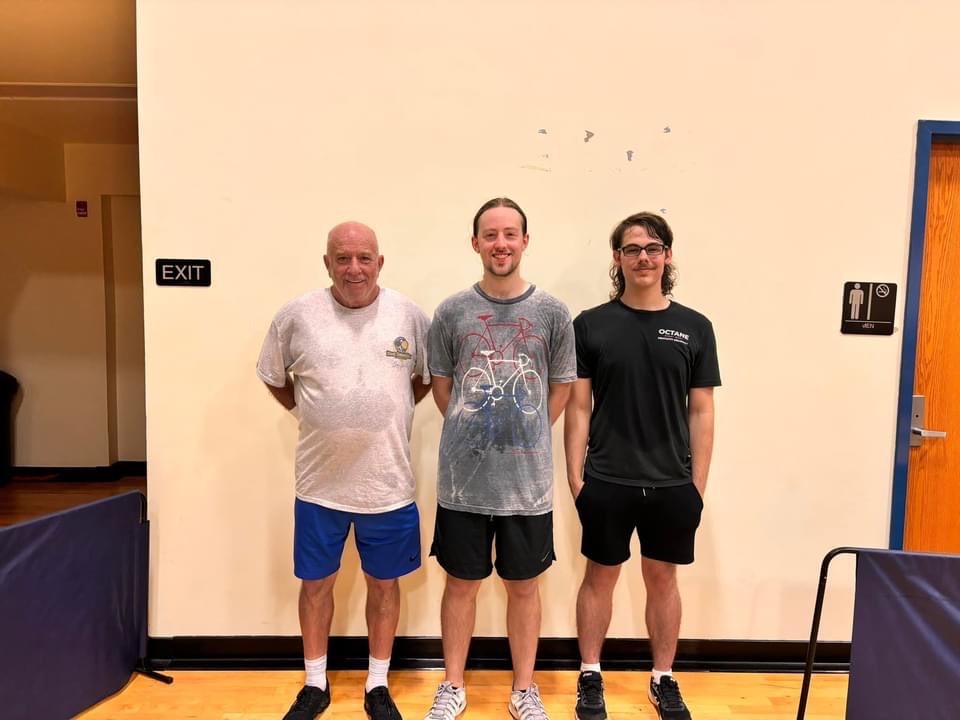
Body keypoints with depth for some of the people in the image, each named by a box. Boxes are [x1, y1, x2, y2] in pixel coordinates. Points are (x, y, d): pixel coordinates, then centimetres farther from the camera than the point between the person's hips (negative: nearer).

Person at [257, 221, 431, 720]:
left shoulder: (409, 315, -4)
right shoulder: (296, 316, -5)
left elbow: (430, 375, 10)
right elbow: (272, 376, 9)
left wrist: (395, 410, 3)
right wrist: (309, 414, 4)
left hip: (388, 484, 0)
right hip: (320, 484, 0)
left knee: (383, 584, 15)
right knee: (316, 584, 15)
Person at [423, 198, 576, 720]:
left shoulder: (552, 312, -2)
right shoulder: (451, 311, -1)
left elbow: (561, 388, 6)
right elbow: (441, 385, 8)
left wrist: (525, 437, 6)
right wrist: (470, 434, 5)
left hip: (528, 480, 0)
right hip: (462, 479, 0)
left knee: (523, 584, 15)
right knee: (461, 582, 15)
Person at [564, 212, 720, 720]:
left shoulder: (694, 328, 1)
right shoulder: (591, 324, -3)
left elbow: (701, 411, 3)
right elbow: (577, 407, -2)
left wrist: (698, 484, 1)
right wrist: (574, 477, -5)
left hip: (671, 484, 2)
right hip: (606, 483, -1)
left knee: (663, 580, 16)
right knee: (600, 578, 13)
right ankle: (590, 677, 32)